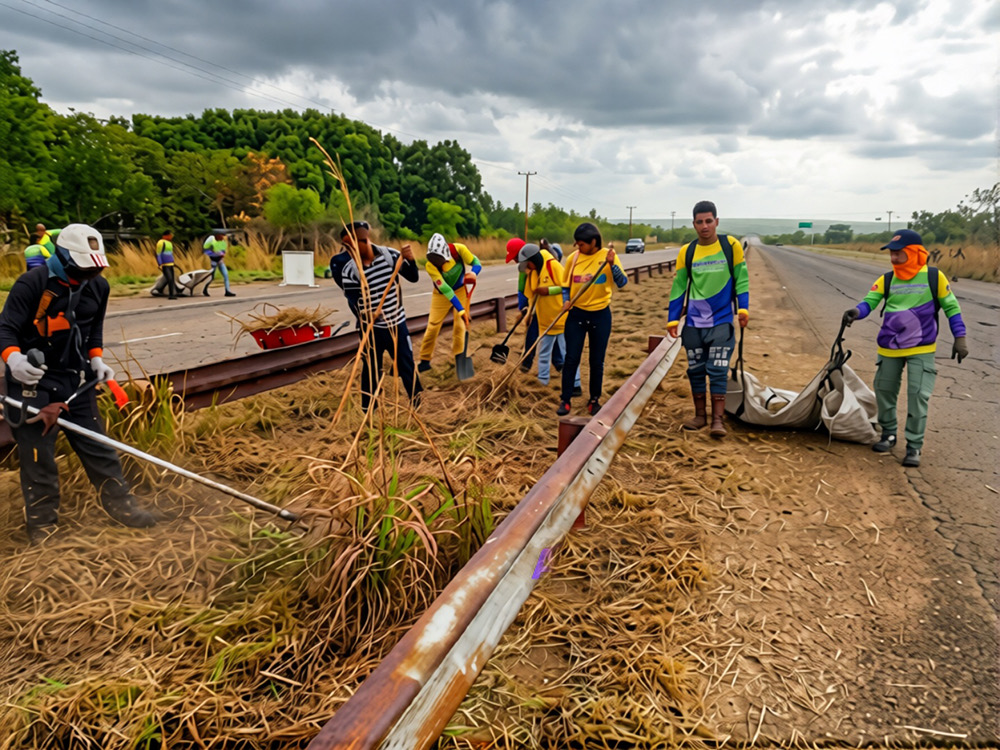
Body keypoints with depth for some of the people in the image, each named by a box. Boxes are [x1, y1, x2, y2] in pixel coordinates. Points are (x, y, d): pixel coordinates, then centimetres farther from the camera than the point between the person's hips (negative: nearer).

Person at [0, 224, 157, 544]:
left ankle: (120, 504, 24)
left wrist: (96, 359, 3)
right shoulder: (32, 284, -16)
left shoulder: (98, 286, 1)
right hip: (34, 380, -5)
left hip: (77, 378, 5)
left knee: (97, 445, 11)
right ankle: (41, 523, 21)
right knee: (37, 454, 4)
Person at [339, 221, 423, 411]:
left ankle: (419, 404, 30)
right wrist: (365, 316, -22)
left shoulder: (390, 255, -8)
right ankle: (367, 410, 24)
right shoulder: (349, 271, -13)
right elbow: (353, 302, -8)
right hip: (371, 328, -2)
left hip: (397, 322, 2)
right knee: (371, 368, 9)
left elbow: (413, 278, -4)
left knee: (406, 364, 13)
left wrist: (410, 260, -21)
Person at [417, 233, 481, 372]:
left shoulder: (459, 249, -28)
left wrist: (473, 273, -39)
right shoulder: (430, 265, -31)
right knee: (433, 326, -3)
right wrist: (461, 310, -37)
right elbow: (445, 289, -34)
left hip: (460, 291, 2)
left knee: (460, 325, 0)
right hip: (441, 295, -1)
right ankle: (425, 360, 10)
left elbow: (476, 263, -14)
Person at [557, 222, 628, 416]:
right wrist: (566, 301, -9)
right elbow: (566, 285, 9)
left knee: (597, 361, 7)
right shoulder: (572, 258, -3)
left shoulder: (608, 256, -9)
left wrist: (612, 264, -33)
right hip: (576, 314, 1)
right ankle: (565, 400, 10)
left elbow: (622, 283, -18)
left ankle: (594, 400, 22)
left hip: (600, 315, -1)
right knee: (571, 358, 0)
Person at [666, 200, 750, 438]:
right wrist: (672, 319, 1)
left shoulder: (731, 246, -3)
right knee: (696, 370, 9)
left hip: (722, 321, -3)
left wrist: (743, 308, -10)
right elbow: (678, 287, 5)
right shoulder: (686, 252, 2)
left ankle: (718, 419, 0)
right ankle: (700, 415, 21)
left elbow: (741, 278, 1)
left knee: (718, 371, -6)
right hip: (694, 323, 3)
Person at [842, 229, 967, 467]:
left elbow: (951, 307, 2)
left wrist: (960, 338, -1)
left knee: (918, 395, -6)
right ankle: (889, 434, 31)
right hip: (889, 348, 3)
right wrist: (856, 311, -32)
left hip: (921, 349, -3)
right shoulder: (886, 280, 0)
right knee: (884, 390, 11)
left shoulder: (934, 277, -5)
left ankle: (914, 446, 6)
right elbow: (869, 302, -9)